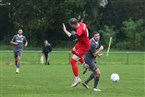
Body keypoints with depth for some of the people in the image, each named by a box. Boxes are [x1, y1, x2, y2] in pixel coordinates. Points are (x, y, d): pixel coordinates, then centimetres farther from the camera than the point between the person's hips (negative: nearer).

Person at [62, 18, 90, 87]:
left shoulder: (80, 29, -36)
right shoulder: (81, 24, -9)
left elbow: (73, 37, -50)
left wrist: (65, 31, -43)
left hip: (84, 46, -10)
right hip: (81, 43, 10)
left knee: (73, 61, -14)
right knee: (73, 51, 36)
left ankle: (77, 79, -12)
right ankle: (84, 65, 39)